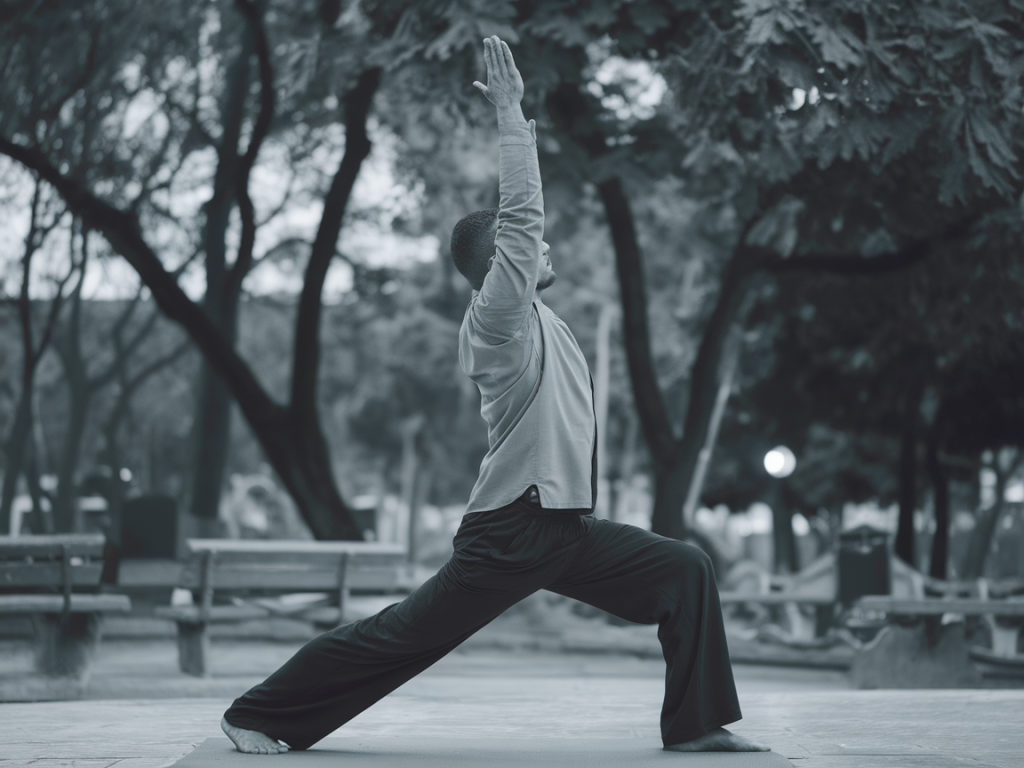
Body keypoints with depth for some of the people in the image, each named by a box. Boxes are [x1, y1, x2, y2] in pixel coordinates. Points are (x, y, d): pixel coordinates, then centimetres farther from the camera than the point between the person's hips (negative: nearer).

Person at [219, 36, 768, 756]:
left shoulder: (534, 317, 16)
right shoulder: (498, 315, -10)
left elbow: (519, 223, 29)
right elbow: (521, 215, -18)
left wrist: (522, 128, 25)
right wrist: (510, 113, -14)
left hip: (569, 529, 9)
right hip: (512, 530, -9)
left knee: (685, 570, 3)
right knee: (404, 633, -4)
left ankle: (699, 723, 6)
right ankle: (259, 714, 8)